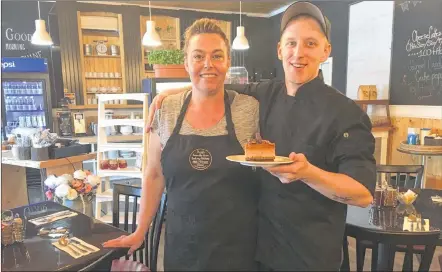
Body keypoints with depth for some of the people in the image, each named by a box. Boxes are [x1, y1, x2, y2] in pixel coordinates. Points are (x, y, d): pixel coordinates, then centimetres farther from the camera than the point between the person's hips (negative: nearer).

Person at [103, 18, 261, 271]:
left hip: (237, 245, -1)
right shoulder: (166, 110, -3)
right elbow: (154, 176, 4)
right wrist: (141, 231, 6)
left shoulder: (251, 109, -9)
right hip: (181, 242, 2)